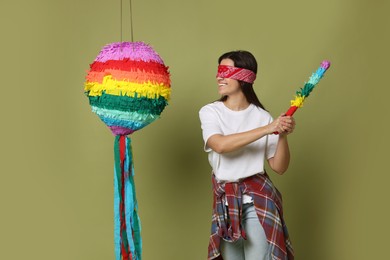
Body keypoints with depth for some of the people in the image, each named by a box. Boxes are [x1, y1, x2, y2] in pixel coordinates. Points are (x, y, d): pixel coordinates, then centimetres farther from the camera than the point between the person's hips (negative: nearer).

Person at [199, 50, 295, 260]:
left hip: (258, 196, -1)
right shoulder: (210, 112, -3)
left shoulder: (262, 116, -3)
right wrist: (266, 129, -25)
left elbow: (279, 167, -2)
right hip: (225, 199, 2)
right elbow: (220, 145, -23)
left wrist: (283, 136, -19)